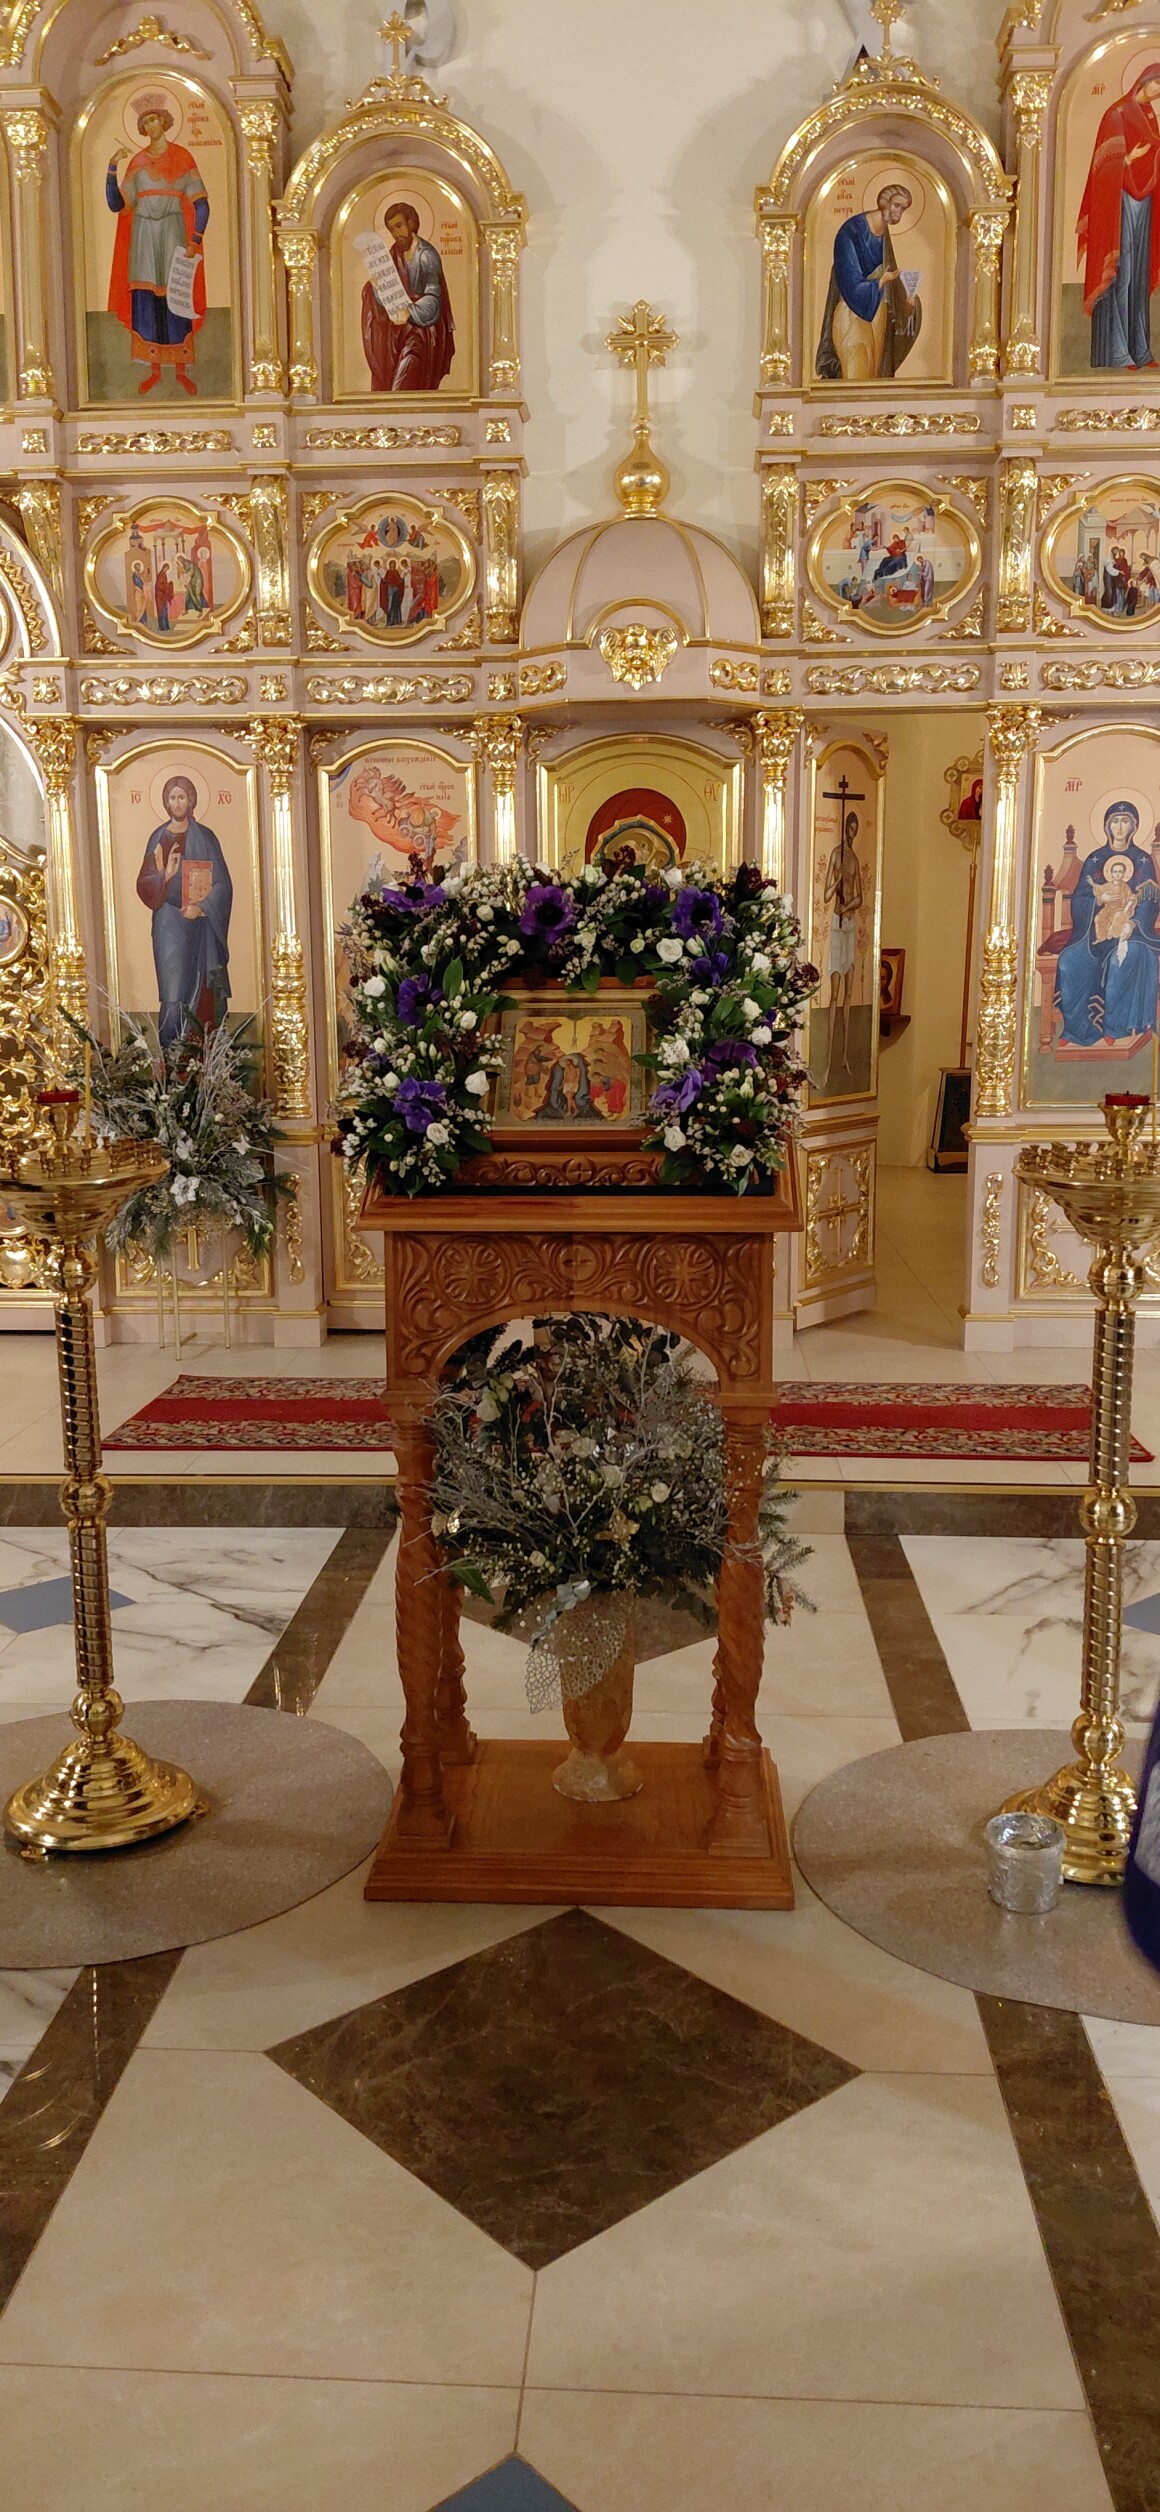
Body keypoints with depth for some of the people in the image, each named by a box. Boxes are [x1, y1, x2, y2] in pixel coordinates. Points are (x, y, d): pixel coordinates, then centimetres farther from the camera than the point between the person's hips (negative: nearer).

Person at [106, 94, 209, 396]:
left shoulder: (182, 157, 1)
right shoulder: (137, 162, 10)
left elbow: (201, 203, -5)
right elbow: (116, 204, 6)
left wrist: (195, 241, -16)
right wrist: (111, 168, -7)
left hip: (173, 233, -3)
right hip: (143, 235, 3)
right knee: (146, 300, 1)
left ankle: (181, 369, 3)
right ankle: (154, 369, 7)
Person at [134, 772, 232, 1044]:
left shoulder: (204, 837, 4)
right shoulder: (159, 838, 9)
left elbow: (222, 883, 0)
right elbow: (144, 884, 5)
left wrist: (201, 907, -14)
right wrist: (165, 875, -15)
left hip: (201, 921, 0)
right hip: (169, 922, 1)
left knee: (202, 991, -1)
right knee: (174, 995, -8)